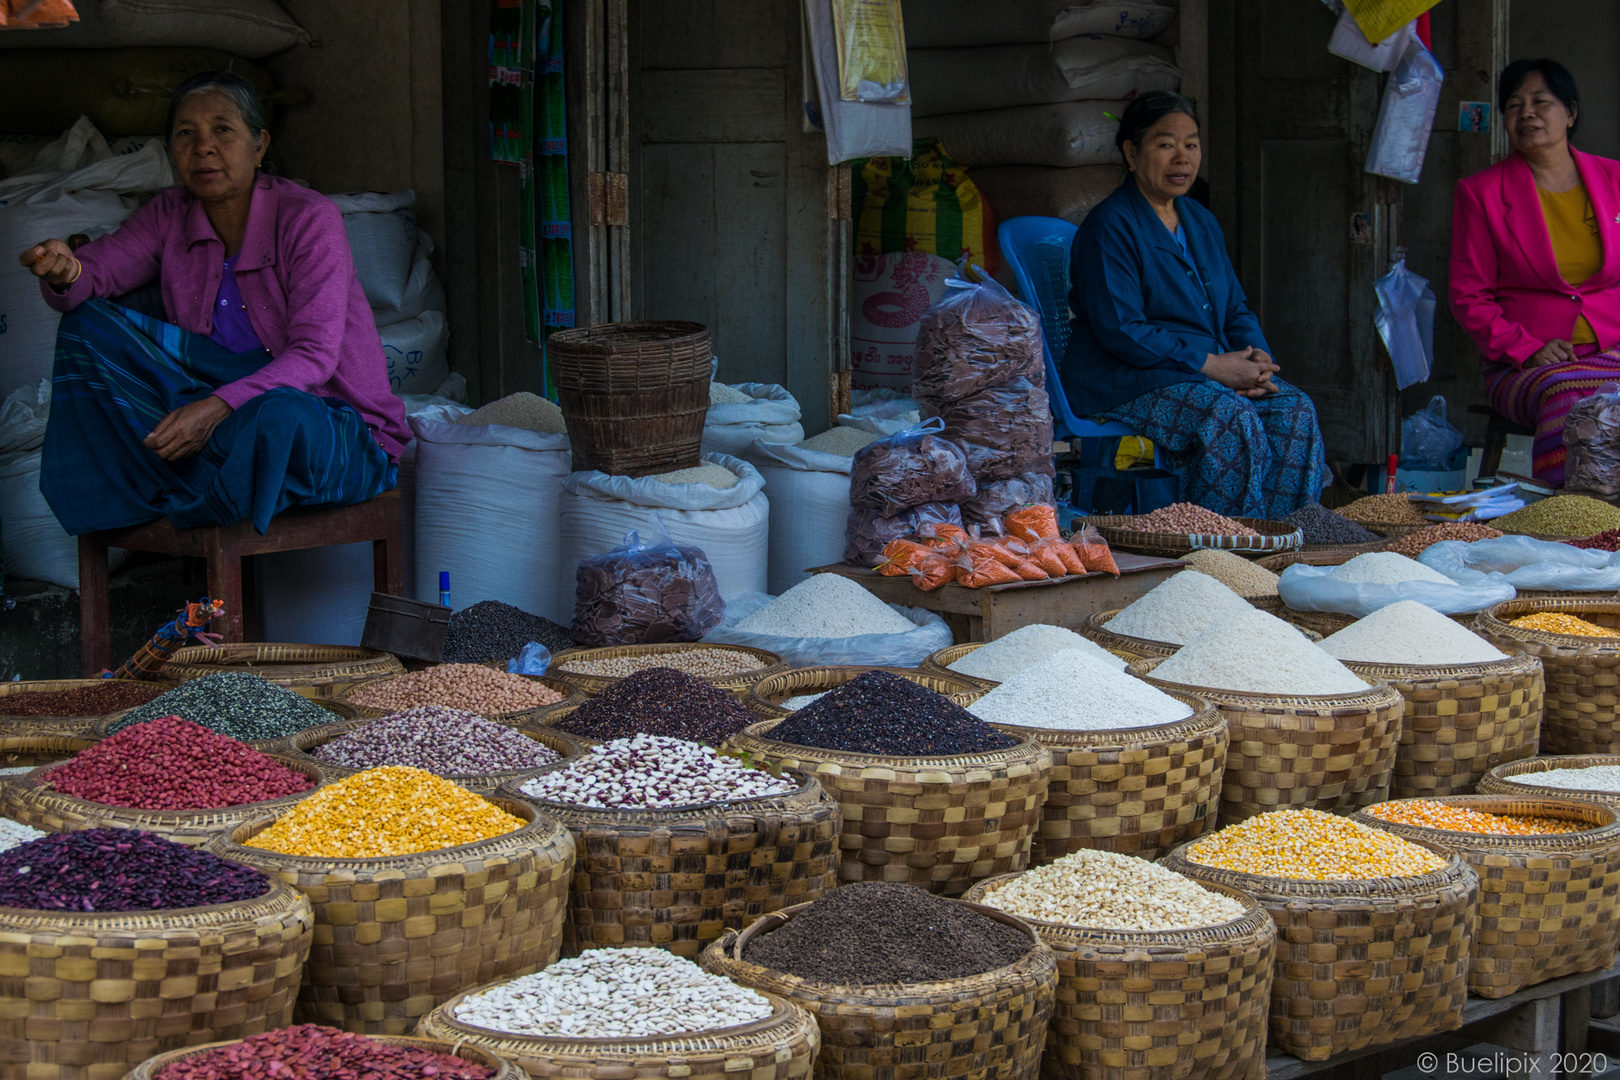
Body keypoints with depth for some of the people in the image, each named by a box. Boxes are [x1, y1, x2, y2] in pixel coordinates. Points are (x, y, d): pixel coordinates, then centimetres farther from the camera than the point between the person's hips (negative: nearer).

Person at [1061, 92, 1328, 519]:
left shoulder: (1201, 221, 17)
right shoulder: (1109, 226, -10)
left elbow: (1236, 310, 21)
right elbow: (1120, 331, -18)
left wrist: (1257, 359, -4)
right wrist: (1212, 365, -20)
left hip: (1213, 369, 8)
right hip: (1125, 382, -8)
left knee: (1295, 412, -17)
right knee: (1232, 417, -32)